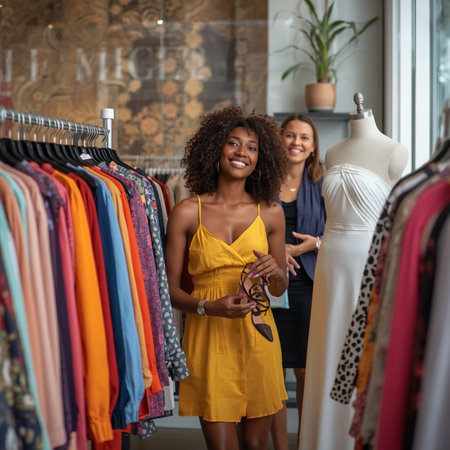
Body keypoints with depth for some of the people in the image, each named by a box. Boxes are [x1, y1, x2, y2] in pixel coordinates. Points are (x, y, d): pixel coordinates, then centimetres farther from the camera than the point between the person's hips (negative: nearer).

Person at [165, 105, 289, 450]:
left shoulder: (270, 212, 6)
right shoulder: (187, 213, -1)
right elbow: (170, 287, 1)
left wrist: (275, 271, -8)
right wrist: (209, 307, -16)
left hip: (257, 336, 2)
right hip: (208, 339, -2)